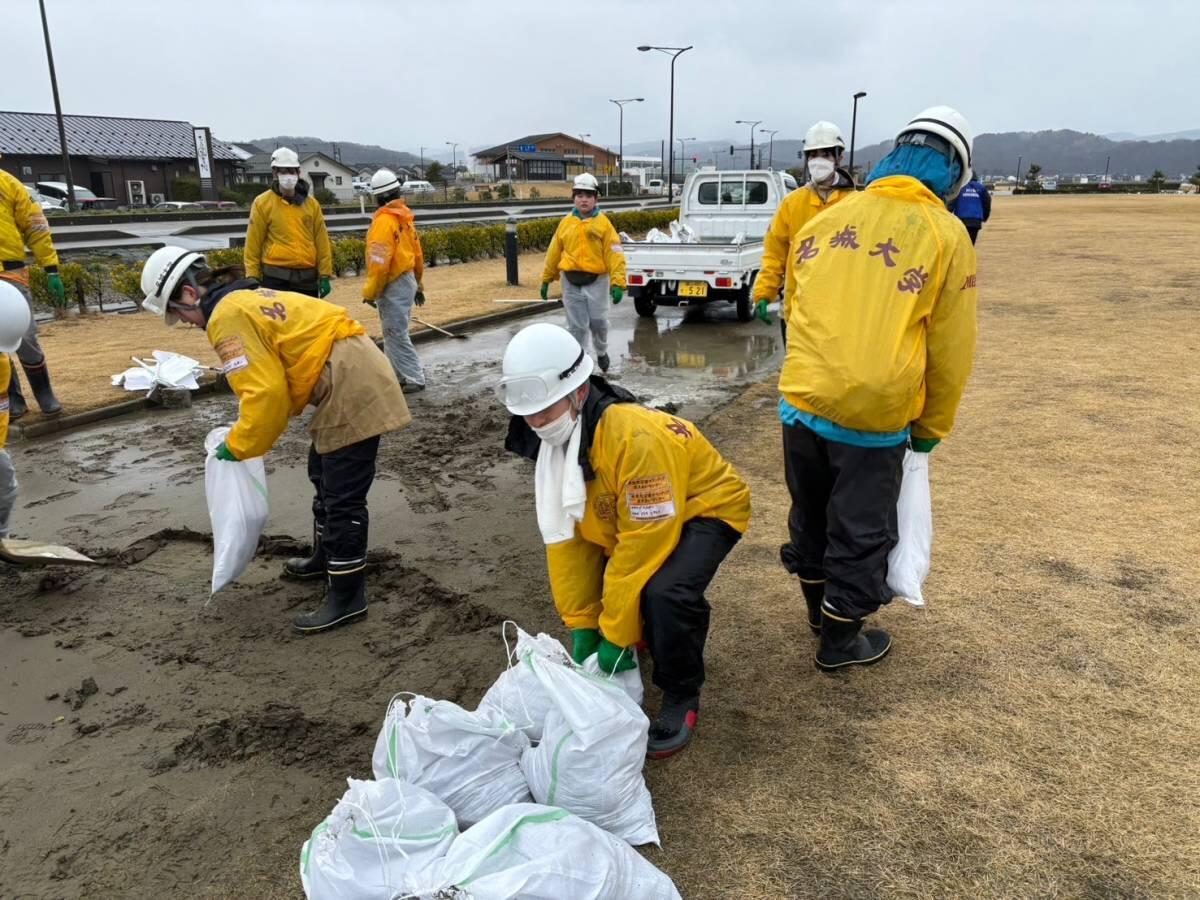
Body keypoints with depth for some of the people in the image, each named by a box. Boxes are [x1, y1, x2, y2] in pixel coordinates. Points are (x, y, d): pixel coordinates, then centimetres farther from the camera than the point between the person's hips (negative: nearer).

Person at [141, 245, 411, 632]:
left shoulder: (227, 315, -12)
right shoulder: (247, 299, 19)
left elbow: (264, 391, -20)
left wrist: (237, 445, -7)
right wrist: (252, 432, 20)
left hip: (351, 387, -11)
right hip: (354, 374, 11)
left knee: (342, 494, -3)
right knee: (323, 473, 25)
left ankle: (347, 595, 7)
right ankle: (326, 557, 42)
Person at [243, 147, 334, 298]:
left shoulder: (312, 204, 9)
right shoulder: (262, 203, 0)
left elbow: (322, 242, 8)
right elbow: (253, 244, -2)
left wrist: (325, 276, 3)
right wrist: (252, 278, -6)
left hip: (307, 278, 3)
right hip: (276, 278, -3)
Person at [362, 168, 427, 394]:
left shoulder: (384, 221, -17)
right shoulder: (403, 218, 11)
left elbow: (379, 262, -21)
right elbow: (417, 253, 16)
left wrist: (370, 292, -14)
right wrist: (417, 284, 24)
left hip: (393, 286, -9)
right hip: (406, 281, 9)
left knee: (396, 334, -4)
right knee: (393, 332, 16)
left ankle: (414, 379, 0)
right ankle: (397, 375, 23)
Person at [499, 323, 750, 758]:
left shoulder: (636, 438, -38)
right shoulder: (553, 441, -13)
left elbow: (642, 545, -35)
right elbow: (566, 534, -9)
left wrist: (616, 636, -27)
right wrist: (582, 623, -11)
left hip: (706, 508, -8)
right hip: (629, 516, 8)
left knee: (663, 592, -31)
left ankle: (682, 696, -6)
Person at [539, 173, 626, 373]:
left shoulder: (603, 223, -5)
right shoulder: (566, 223, 4)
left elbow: (615, 254, -10)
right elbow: (554, 253, 11)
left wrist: (618, 283, -19)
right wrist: (546, 279, 13)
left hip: (596, 282, -1)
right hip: (571, 283, 2)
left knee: (599, 322, 9)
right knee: (576, 326, 5)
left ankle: (602, 352, 37)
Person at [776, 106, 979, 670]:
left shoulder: (824, 221, 8)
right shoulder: (945, 235, -3)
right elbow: (950, 349, -2)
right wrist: (931, 427, 11)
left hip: (801, 400, 5)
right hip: (875, 412, -4)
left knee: (810, 514, 23)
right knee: (861, 532, 13)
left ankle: (820, 609, 44)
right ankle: (840, 640, 29)